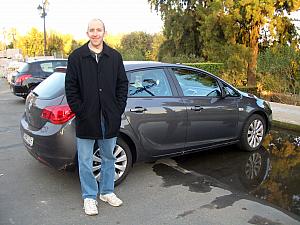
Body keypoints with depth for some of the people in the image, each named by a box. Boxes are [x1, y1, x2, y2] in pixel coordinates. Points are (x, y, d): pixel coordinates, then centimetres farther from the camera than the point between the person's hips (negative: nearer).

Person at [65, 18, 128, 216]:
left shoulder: (115, 56, 6)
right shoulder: (76, 57, 0)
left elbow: (123, 84, 6)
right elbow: (71, 87, -2)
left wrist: (118, 109, -3)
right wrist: (79, 111, -9)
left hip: (110, 118, 3)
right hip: (86, 119, -2)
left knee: (109, 157, 15)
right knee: (86, 161, 7)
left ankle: (107, 191, 33)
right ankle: (89, 196, 22)